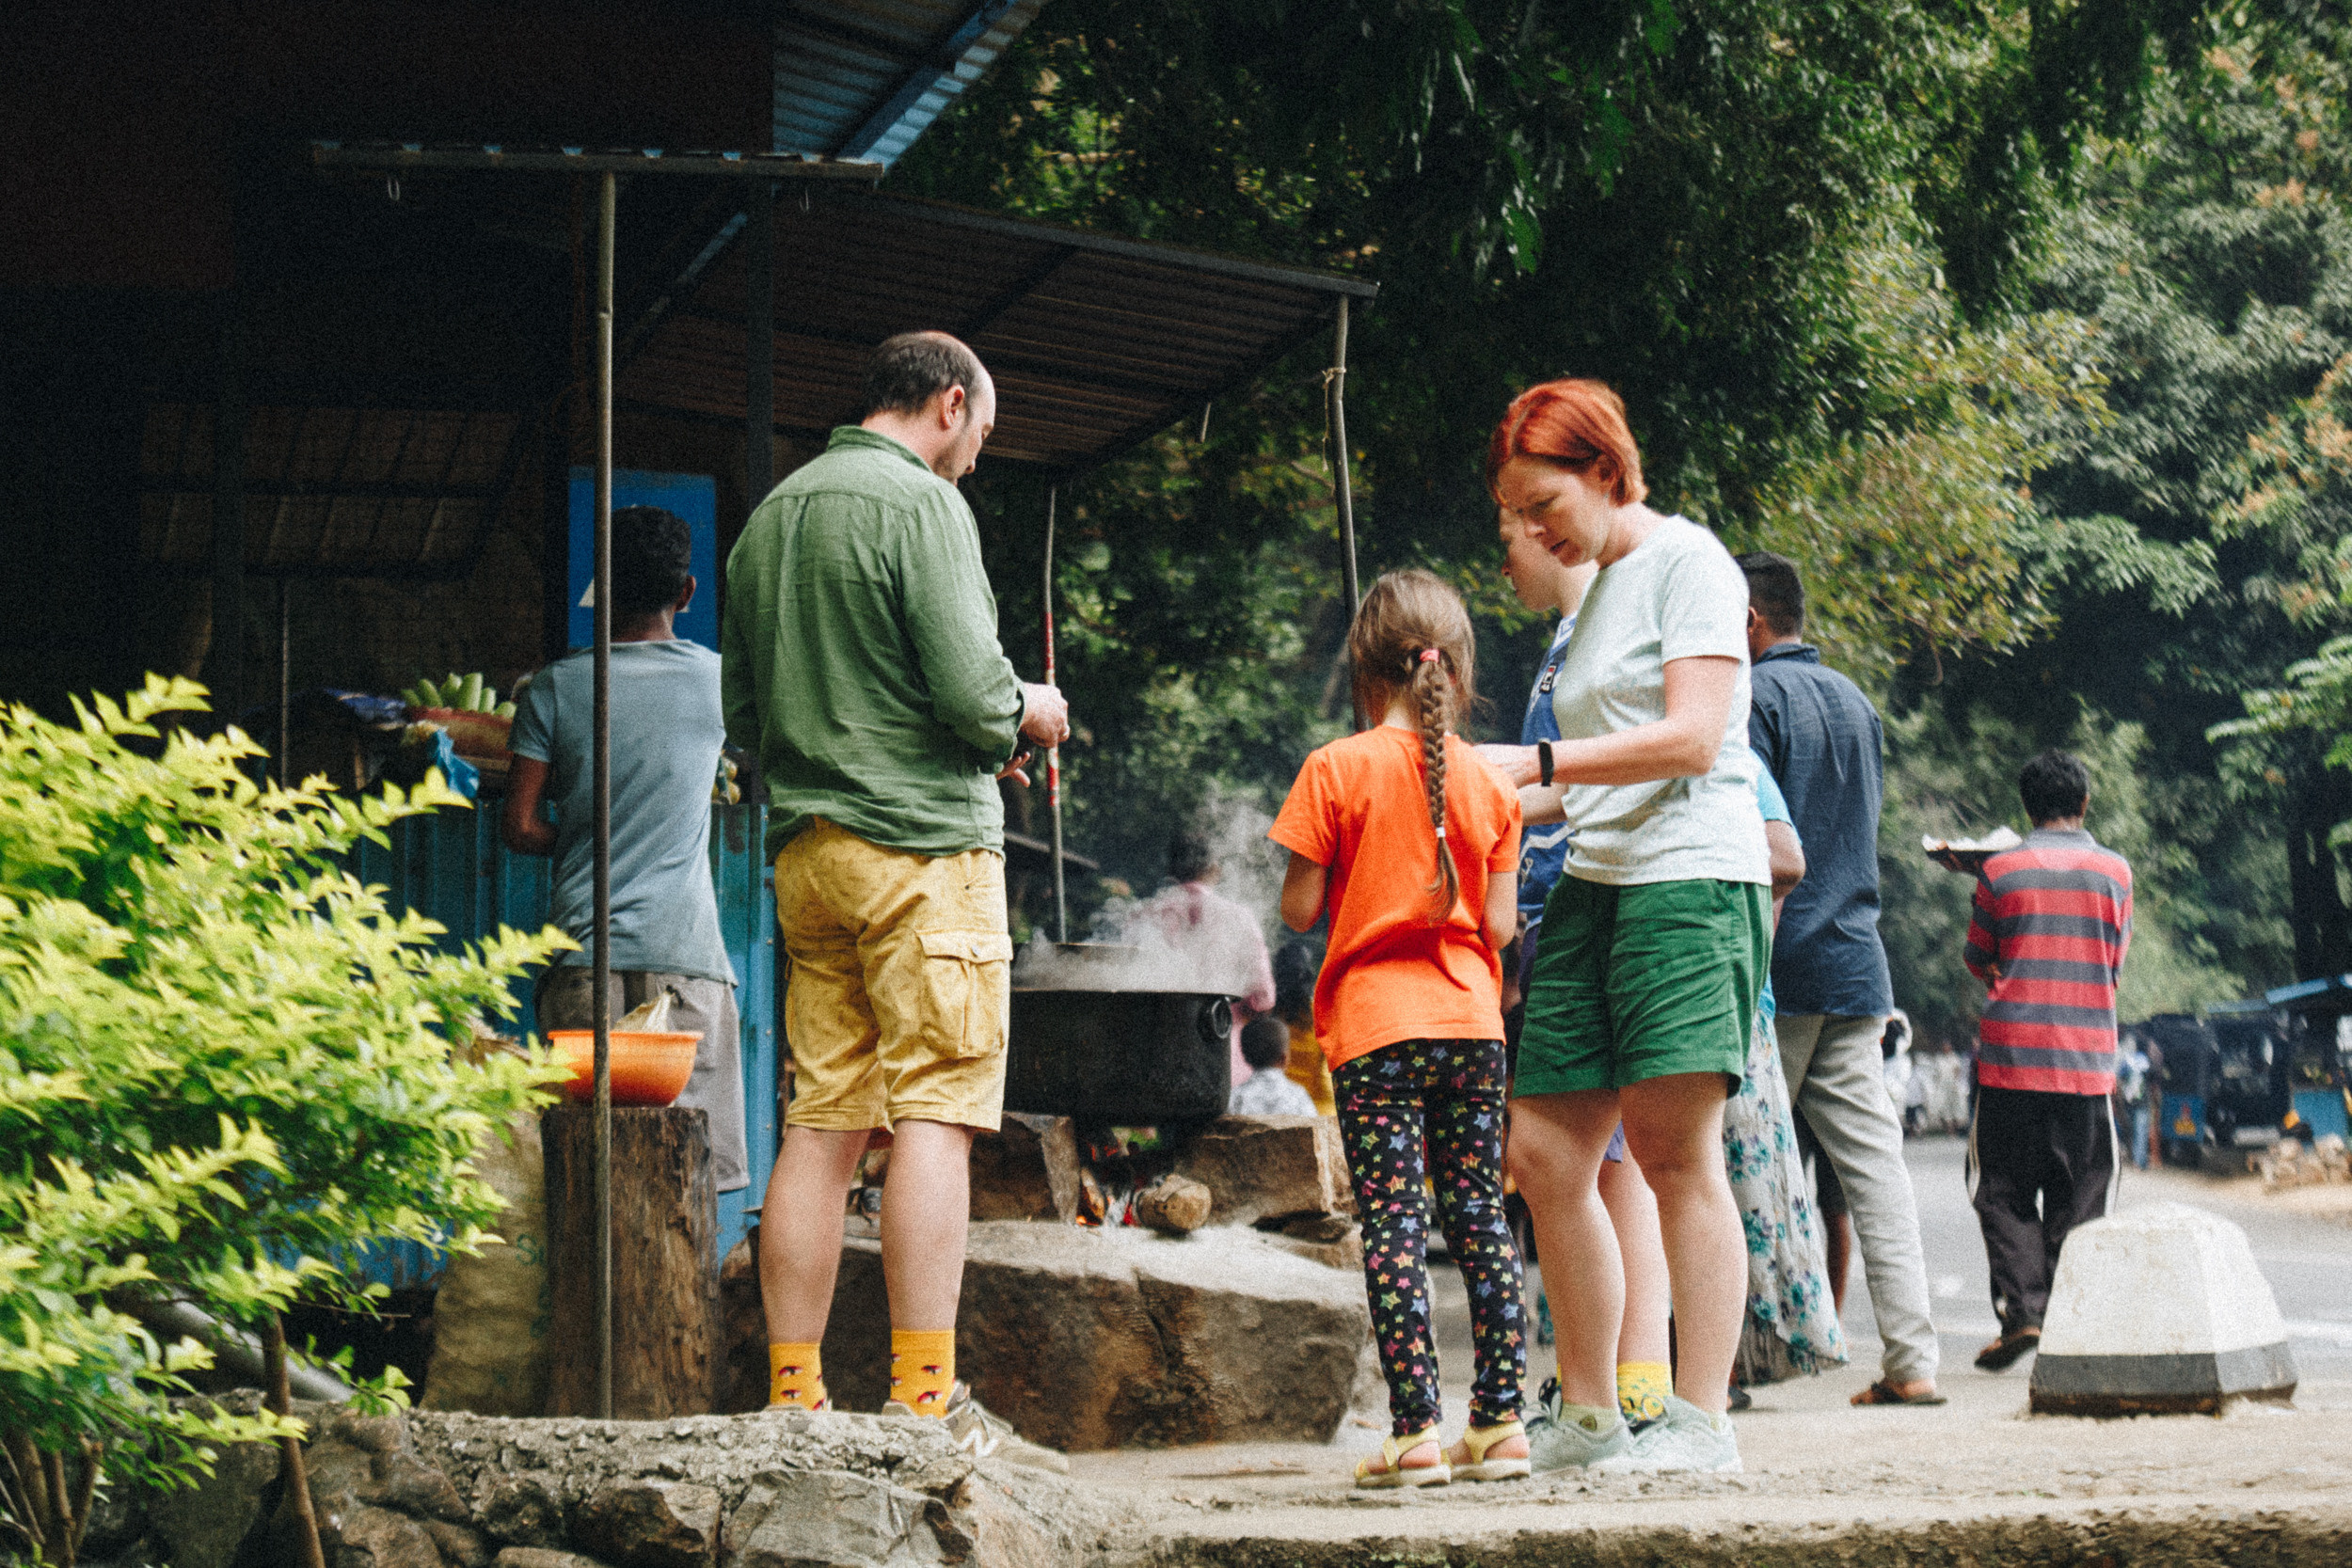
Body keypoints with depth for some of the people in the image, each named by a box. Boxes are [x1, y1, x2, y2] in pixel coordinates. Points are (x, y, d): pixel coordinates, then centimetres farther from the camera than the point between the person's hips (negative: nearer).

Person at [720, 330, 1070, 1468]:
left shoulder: (771, 514, 17)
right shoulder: (920, 501, -7)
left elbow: (742, 711, 20)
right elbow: (967, 683, -15)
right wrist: (1029, 715, 5)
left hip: (806, 849, 7)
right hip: (922, 842, -7)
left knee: (820, 1124, 7)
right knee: (933, 1114, -8)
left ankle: (793, 1396, 6)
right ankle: (927, 1399, -12)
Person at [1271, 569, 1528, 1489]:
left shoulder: (1337, 771, -6)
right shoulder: (1486, 781, 4)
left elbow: (1298, 910, -7)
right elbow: (1500, 924, 3)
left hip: (1375, 1023, -4)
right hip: (1471, 1021, 4)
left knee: (1392, 1224, -4)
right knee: (1480, 1216, 10)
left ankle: (1416, 1431, -9)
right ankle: (1500, 1421, 8)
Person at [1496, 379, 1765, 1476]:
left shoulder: (1687, 562, -2)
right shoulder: (1595, 593, 22)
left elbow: (1691, 738, -13)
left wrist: (1539, 760, -15)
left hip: (1691, 877, -9)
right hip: (1595, 884, 9)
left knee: (1674, 1147, -11)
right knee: (1542, 1152, 3)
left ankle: (1700, 1420, -10)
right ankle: (1586, 1415, 11)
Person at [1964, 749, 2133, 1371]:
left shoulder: (2000, 871, 0)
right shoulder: (2115, 871, 3)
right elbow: (2115, 964, 13)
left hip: (2010, 1056, -1)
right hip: (2088, 1061, 1)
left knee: (2004, 1192, 6)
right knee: (2077, 1201, 7)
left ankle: (2021, 1310, -9)